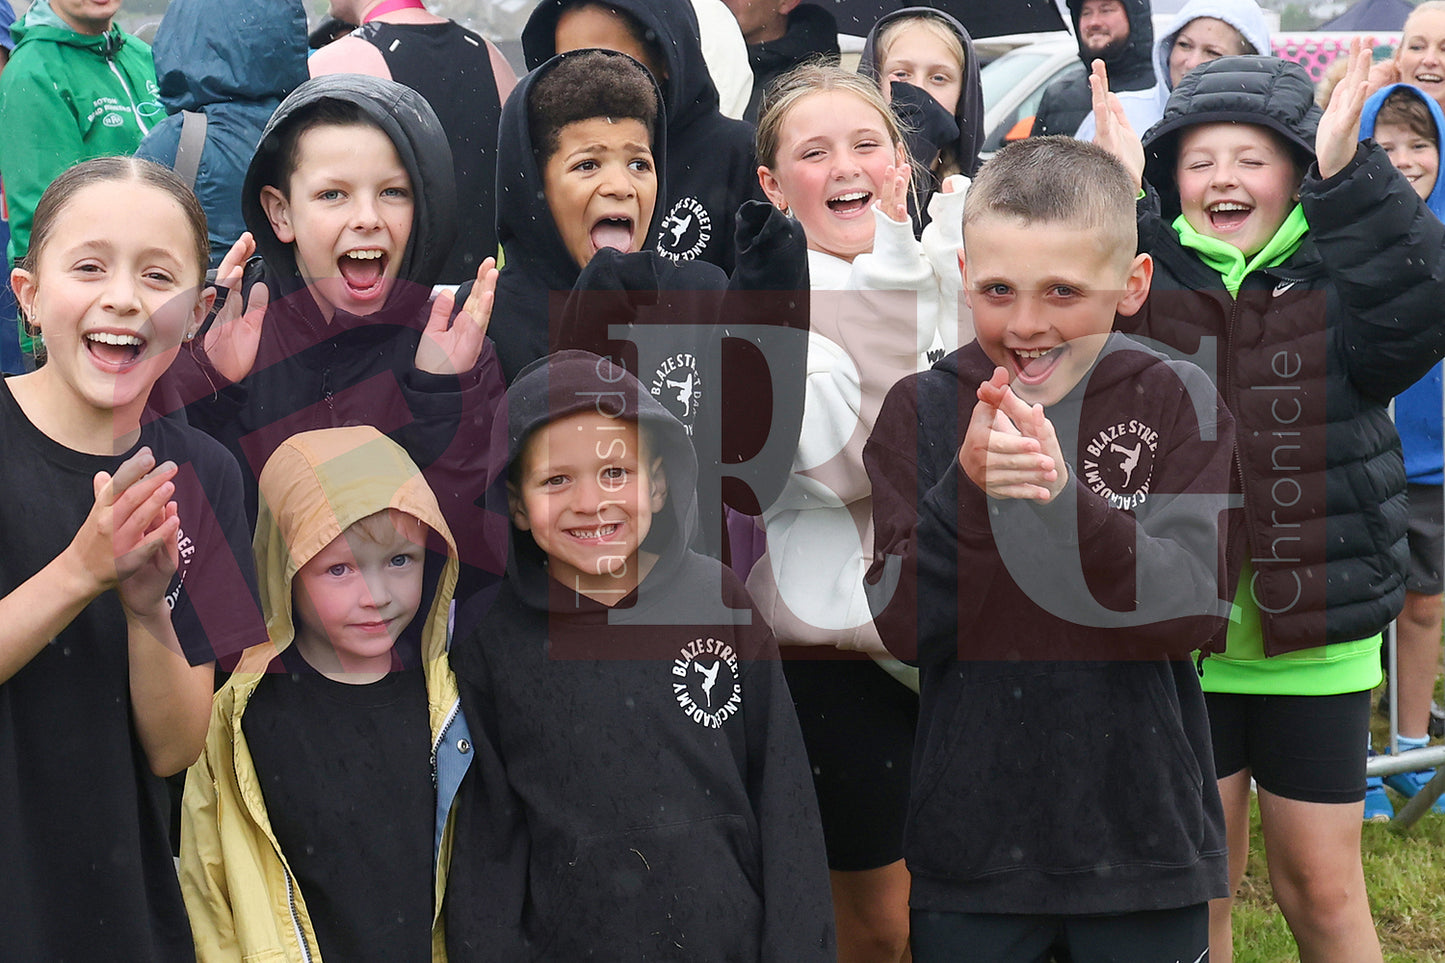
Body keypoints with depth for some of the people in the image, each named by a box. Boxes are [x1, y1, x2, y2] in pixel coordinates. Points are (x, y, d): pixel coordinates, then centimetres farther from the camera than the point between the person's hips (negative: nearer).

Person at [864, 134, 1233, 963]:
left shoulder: (1178, 404, -4)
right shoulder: (922, 411, -2)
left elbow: (1196, 615, -15)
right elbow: (902, 631, -9)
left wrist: (1067, 498, -29)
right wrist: (967, 491, -25)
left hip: (1141, 843, 0)